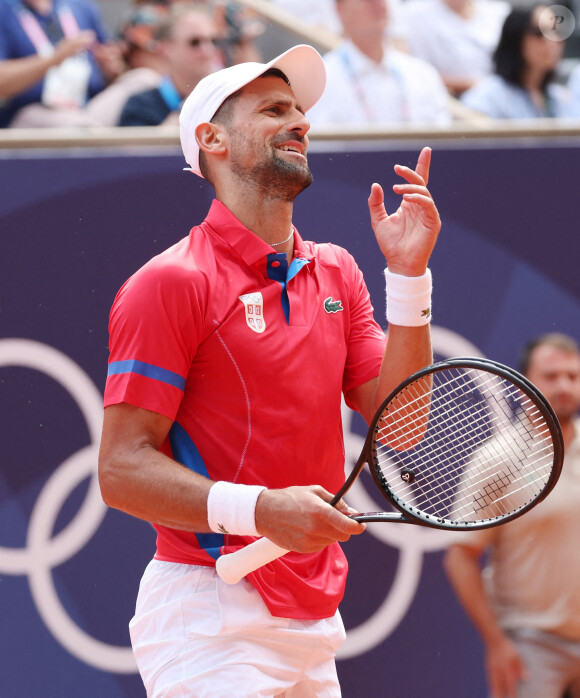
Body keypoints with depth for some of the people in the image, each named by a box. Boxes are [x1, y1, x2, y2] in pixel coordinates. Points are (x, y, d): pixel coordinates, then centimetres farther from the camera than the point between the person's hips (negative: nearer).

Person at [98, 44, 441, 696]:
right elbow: (122, 469, -13)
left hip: (314, 616, 7)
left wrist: (408, 275, -3)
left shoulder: (337, 274, 14)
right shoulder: (170, 283, -8)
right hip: (207, 614, -7)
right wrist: (260, 510, -27)